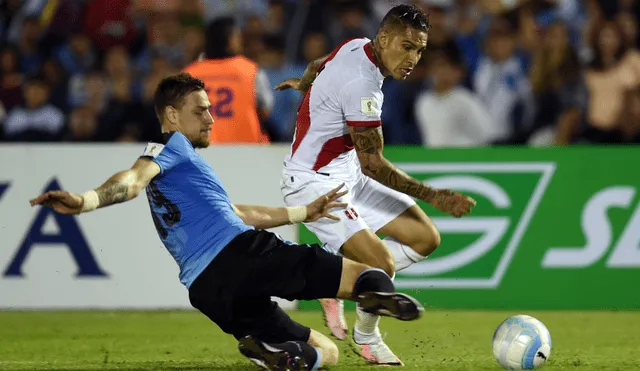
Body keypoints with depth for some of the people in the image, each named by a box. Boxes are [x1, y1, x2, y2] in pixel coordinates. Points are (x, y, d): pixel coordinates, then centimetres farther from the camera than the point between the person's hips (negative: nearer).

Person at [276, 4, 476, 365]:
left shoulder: (356, 47, 1)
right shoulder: (362, 85, -28)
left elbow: (317, 67, 25)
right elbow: (372, 163, -25)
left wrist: (304, 85, 49)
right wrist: (433, 196, -26)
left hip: (347, 175, 11)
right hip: (315, 184, -11)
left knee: (426, 238, 3)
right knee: (382, 265, -24)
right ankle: (367, 338, 5)